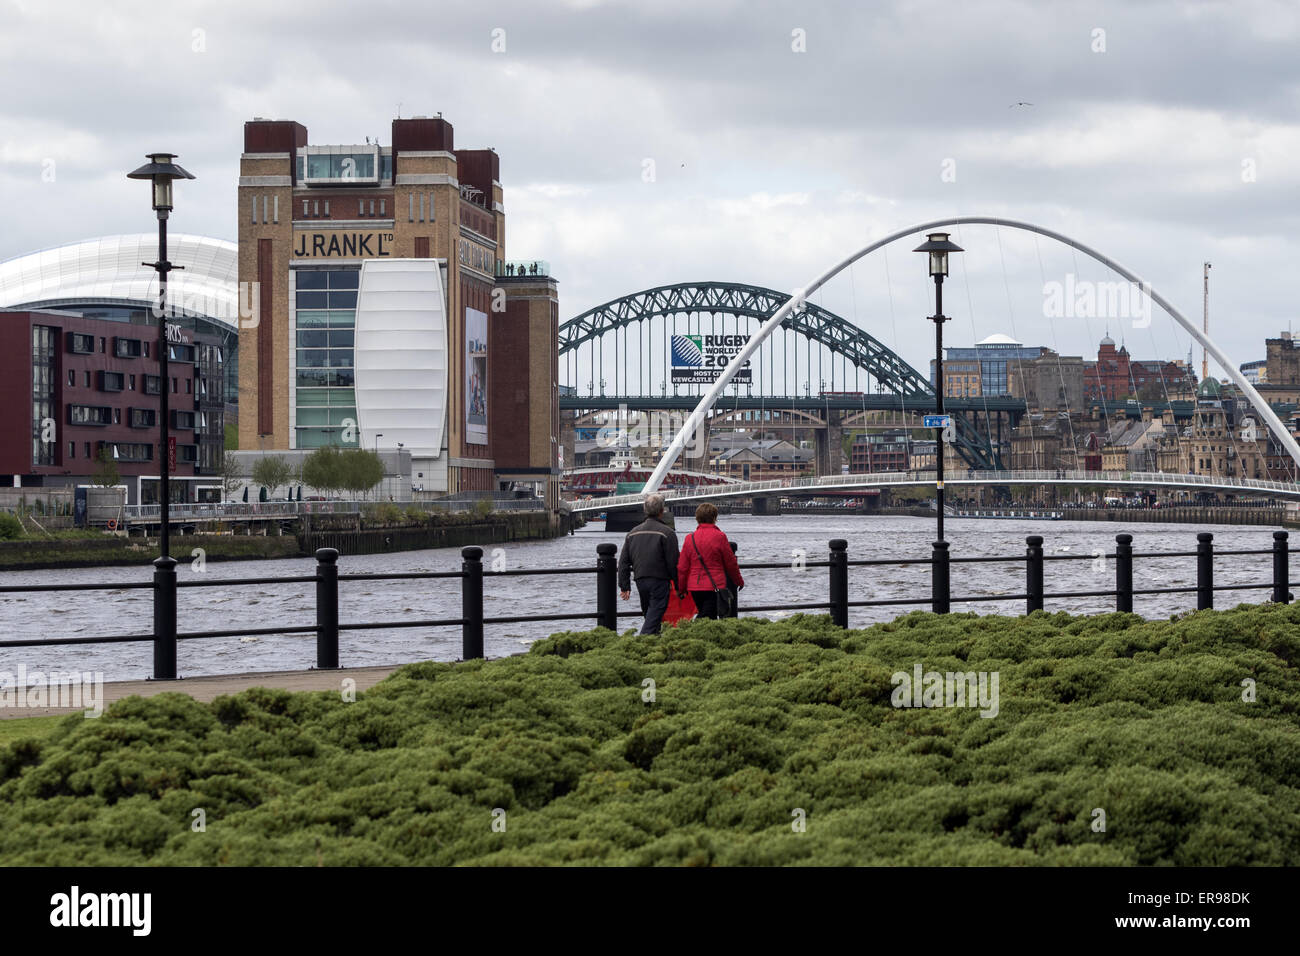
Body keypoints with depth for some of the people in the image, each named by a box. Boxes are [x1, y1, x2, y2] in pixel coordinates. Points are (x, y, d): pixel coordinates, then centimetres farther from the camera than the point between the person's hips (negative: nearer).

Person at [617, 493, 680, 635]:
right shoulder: (667, 532, -7)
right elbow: (673, 563, -10)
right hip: (659, 580, -6)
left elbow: (623, 562, 11)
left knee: (649, 615, 17)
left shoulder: (633, 533, 12)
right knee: (654, 618, -8)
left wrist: (625, 586, 13)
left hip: (640, 581, 6)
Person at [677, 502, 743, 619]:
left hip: (694, 587, 5)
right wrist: (739, 581, 17)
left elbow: (682, 567, 4)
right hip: (715, 586, -4)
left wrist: (681, 588, 15)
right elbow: (731, 563, 1)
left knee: (704, 616, 18)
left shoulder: (690, 538, 3)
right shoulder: (719, 537, -7)